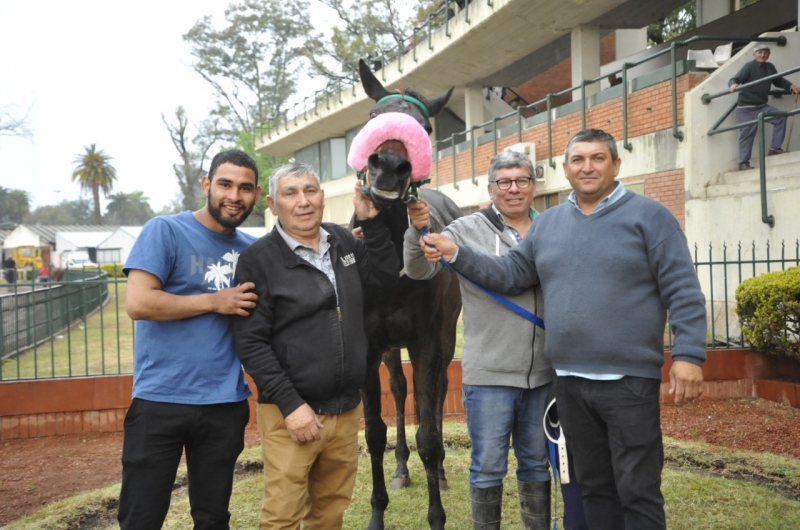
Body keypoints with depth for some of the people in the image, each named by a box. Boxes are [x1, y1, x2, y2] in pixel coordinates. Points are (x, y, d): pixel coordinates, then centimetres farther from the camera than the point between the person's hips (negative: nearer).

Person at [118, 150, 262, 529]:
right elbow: (138, 303, -16)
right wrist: (215, 301, -12)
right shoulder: (165, 231, -7)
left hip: (225, 404, 4)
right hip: (160, 401, -4)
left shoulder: (252, 249, 8)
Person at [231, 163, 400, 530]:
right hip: (291, 412, -5)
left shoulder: (343, 241, 10)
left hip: (347, 410, 5)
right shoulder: (259, 259, -8)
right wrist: (290, 405, -16)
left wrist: (372, 221, 1)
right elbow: (250, 342, -12)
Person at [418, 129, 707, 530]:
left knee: (638, 491, 2)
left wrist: (688, 354, -16)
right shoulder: (547, 223, 12)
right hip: (568, 380, 5)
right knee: (593, 486, 17)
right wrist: (456, 255, 1)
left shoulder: (647, 216, -3)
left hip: (628, 380, -5)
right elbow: (510, 273, 13)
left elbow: (682, 291, -8)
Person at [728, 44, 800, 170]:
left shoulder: (770, 67, 10)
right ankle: (743, 163, 3)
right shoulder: (749, 66, -10)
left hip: (762, 105, 6)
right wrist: (733, 84, -43)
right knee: (747, 134, -5)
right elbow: (735, 79, -20)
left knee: (780, 117, -6)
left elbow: (779, 81, 24)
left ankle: (774, 148, 4)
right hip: (747, 107, -6)